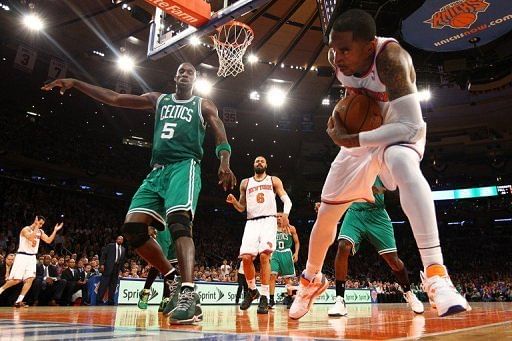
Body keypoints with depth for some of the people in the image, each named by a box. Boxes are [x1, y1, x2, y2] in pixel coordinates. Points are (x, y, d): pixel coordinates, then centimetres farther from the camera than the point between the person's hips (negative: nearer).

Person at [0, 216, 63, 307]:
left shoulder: (40, 232, 10)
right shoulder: (26, 229, -10)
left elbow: (49, 240, 2)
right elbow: (31, 238, -29)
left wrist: (55, 230, -3)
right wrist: (36, 226, -26)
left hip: (32, 257, 6)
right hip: (22, 256, -6)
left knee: (30, 279, -6)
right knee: (16, 279, -8)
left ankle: (19, 301, -3)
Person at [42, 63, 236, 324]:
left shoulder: (203, 105, 14)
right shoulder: (158, 100, 23)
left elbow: (220, 135, 0)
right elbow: (114, 98, 20)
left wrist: (224, 163, -21)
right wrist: (75, 83, 13)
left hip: (185, 166, -5)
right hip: (157, 170, 5)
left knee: (178, 220, -30)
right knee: (133, 226, -8)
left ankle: (188, 295, -39)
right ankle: (172, 278, 5)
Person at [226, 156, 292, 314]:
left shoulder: (274, 180, 13)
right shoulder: (245, 183, 19)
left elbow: (286, 200, 3)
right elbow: (241, 208, 19)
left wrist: (285, 215, -17)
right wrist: (234, 201, -4)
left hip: (268, 220, -2)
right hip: (251, 222, 2)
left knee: (264, 255, -20)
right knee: (246, 257, -11)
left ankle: (265, 297, -14)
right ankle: (252, 290, 13)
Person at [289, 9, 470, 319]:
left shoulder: (390, 57, -32)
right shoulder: (337, 56, -13)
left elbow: (410, 126, -37)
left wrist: (347, 140, -33)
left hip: (399, 132, -5)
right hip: (359, 135, 6)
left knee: (402, 163, -43)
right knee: (326, 212, 7)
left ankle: (436, 273, -41)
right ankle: (311, 279, 31)